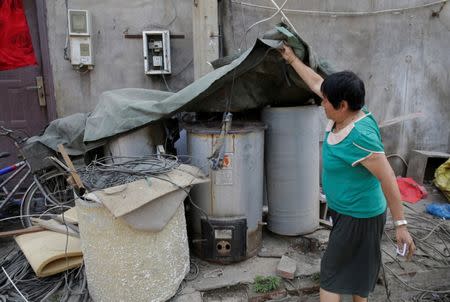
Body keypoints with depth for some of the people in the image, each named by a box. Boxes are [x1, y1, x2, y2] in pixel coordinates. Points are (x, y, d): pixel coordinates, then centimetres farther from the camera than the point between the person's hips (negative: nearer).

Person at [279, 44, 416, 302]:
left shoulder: (360, 137, -30)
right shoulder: (345, 114, -4)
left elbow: (388, 179, -25)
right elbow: (316, 82, 8)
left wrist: (401, 224, -21)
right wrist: (292, 59, 16)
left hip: (358, 217, -9)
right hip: (347, 212, 9)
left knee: (333, 270, 4)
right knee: (356, 268, 24)